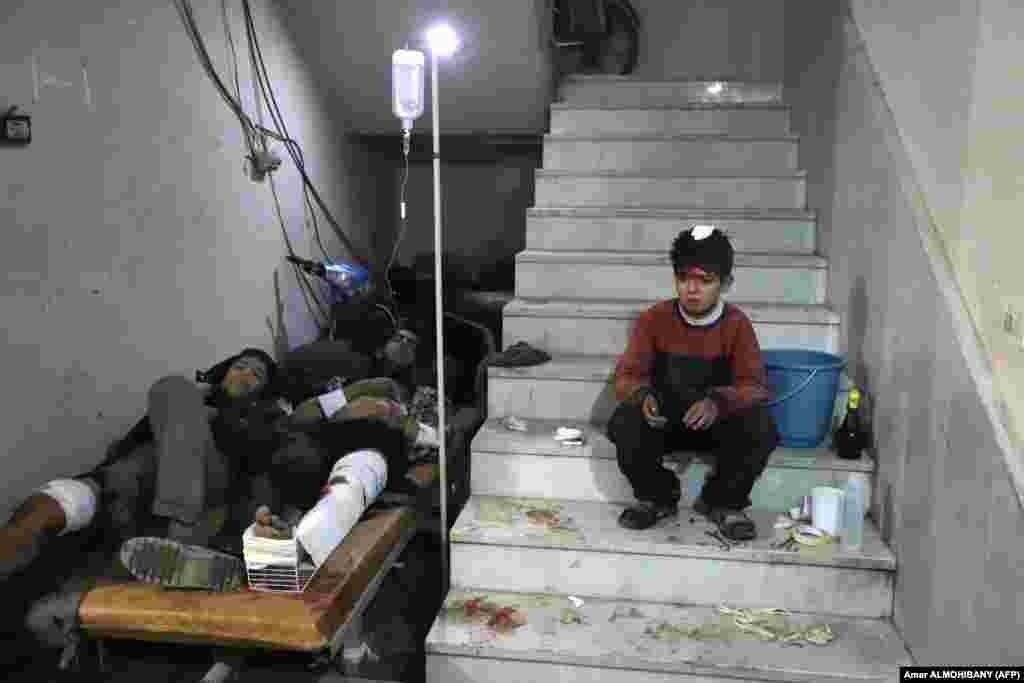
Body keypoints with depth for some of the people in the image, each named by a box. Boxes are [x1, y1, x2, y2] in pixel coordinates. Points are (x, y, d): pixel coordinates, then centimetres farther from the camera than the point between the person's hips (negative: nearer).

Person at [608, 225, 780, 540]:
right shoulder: (653, 319, -8)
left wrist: (718, 402, -37)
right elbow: (627, 375, -8)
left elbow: (755, 386, -15)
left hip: (717, 422, 0)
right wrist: (643, 396, -33)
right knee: (625, 423, -31)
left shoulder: (737, 324, -9)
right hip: (664, 419, 1)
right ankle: (657, 497, -1)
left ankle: (722, 501, -1)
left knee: (761, 428, -30)